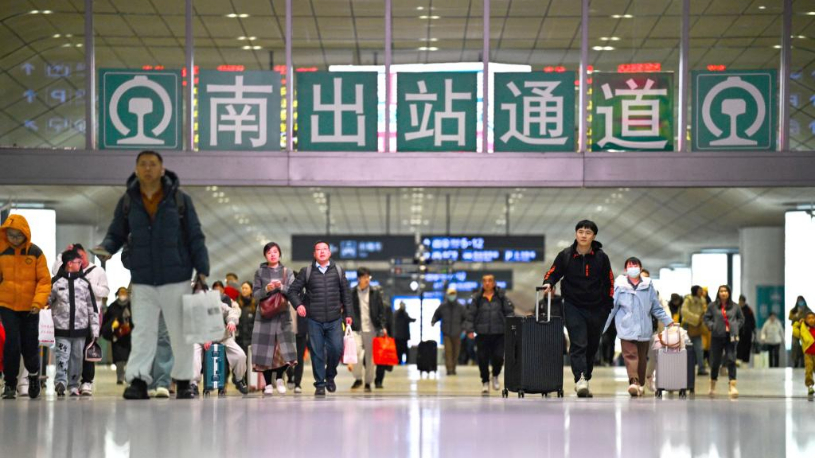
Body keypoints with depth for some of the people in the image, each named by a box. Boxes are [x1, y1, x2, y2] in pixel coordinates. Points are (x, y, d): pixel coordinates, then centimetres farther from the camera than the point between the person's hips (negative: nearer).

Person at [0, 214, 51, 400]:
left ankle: (33, 374, 36)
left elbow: (44, 280, -4)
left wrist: (39, 301, -16)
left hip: (30, 308, 0)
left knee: (30, 346, 6)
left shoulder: (35, 252, -4)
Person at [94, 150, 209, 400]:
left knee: (180, 332, 5)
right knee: (142, 332, -5)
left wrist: (202, 270, -5)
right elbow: (117, 234, 12)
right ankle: (138, 381, -10)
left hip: (177, 279, -1)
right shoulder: (127, 202, 5)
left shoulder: (180, 200, 1)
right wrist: (106, 247, -11)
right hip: (143, 281, 1)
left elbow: (195, 238, 2)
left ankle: (183, 381, 15)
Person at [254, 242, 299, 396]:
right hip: (264, 315, 0)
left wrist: (282, 287, -16)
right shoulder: (260, 272, 7)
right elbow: (255, 295, 3)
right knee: (265, 351, -4)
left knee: (286, 351, -9)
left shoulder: (287, 272, 10)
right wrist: (267, 289, -15)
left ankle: (279, 377, 15)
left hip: (283, 315, 1)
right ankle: (268, 384, 9)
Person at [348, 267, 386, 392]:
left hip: (371, 329, 1)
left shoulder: (375, 292, 4)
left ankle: (368, 383, 14)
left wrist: (382, 327, -2)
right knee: (356, 351, -20)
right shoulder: (351, 293, 2)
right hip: (357, 329, -1)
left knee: (370, 357, 3)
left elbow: (382, 310, 6)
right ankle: (357, 378, -4)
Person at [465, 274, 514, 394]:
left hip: (499, 334, 0)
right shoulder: (477, 298, 3)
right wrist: (470, 329, -4)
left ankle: (495, 376, 22)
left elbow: (509, 311, 4)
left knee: (498, 357, -7)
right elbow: (471, 314, 4)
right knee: (483, 359, 0)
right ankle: (485, 382, 17)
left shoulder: (501, 296, 3)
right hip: (482, 334, 0)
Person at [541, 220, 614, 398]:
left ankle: (586, 379, 23)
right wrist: (548, 283, -17)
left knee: (592, 347, 10)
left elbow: (609, 283, 7)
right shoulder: (565, 256, -1)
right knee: (578, 344, -16)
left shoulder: (601, 257, 2)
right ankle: (580, 379, -28)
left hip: (597, 309, 2)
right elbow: (553, 273, 6)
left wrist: (608, 307, 4)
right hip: (573, 307, -2)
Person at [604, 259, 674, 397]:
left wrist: (668, 321, 9)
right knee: (630, 355, -17)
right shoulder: (619, 285, 3)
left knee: (642, 358, 9)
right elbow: (611, 308, 7)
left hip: (644, 329, 3)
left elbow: (657, 308, 14)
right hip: (626, 328, -3)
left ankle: (640, 384, 21)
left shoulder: (648, 285, 8)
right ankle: (633, 382, -31)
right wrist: (602, 327, 6)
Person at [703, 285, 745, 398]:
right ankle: (713, 385, 26)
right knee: (715, 361, 9)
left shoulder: (735, 306, 6)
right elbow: (706, 317, 9)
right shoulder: (713, 306, 2)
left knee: (731, 360, -10)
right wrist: (711, 326, -5)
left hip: (731, 337, 0)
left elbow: (741, 319, 17)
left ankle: (733, 386, -15)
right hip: (717, 336, 0)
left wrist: (736, 326, 2)